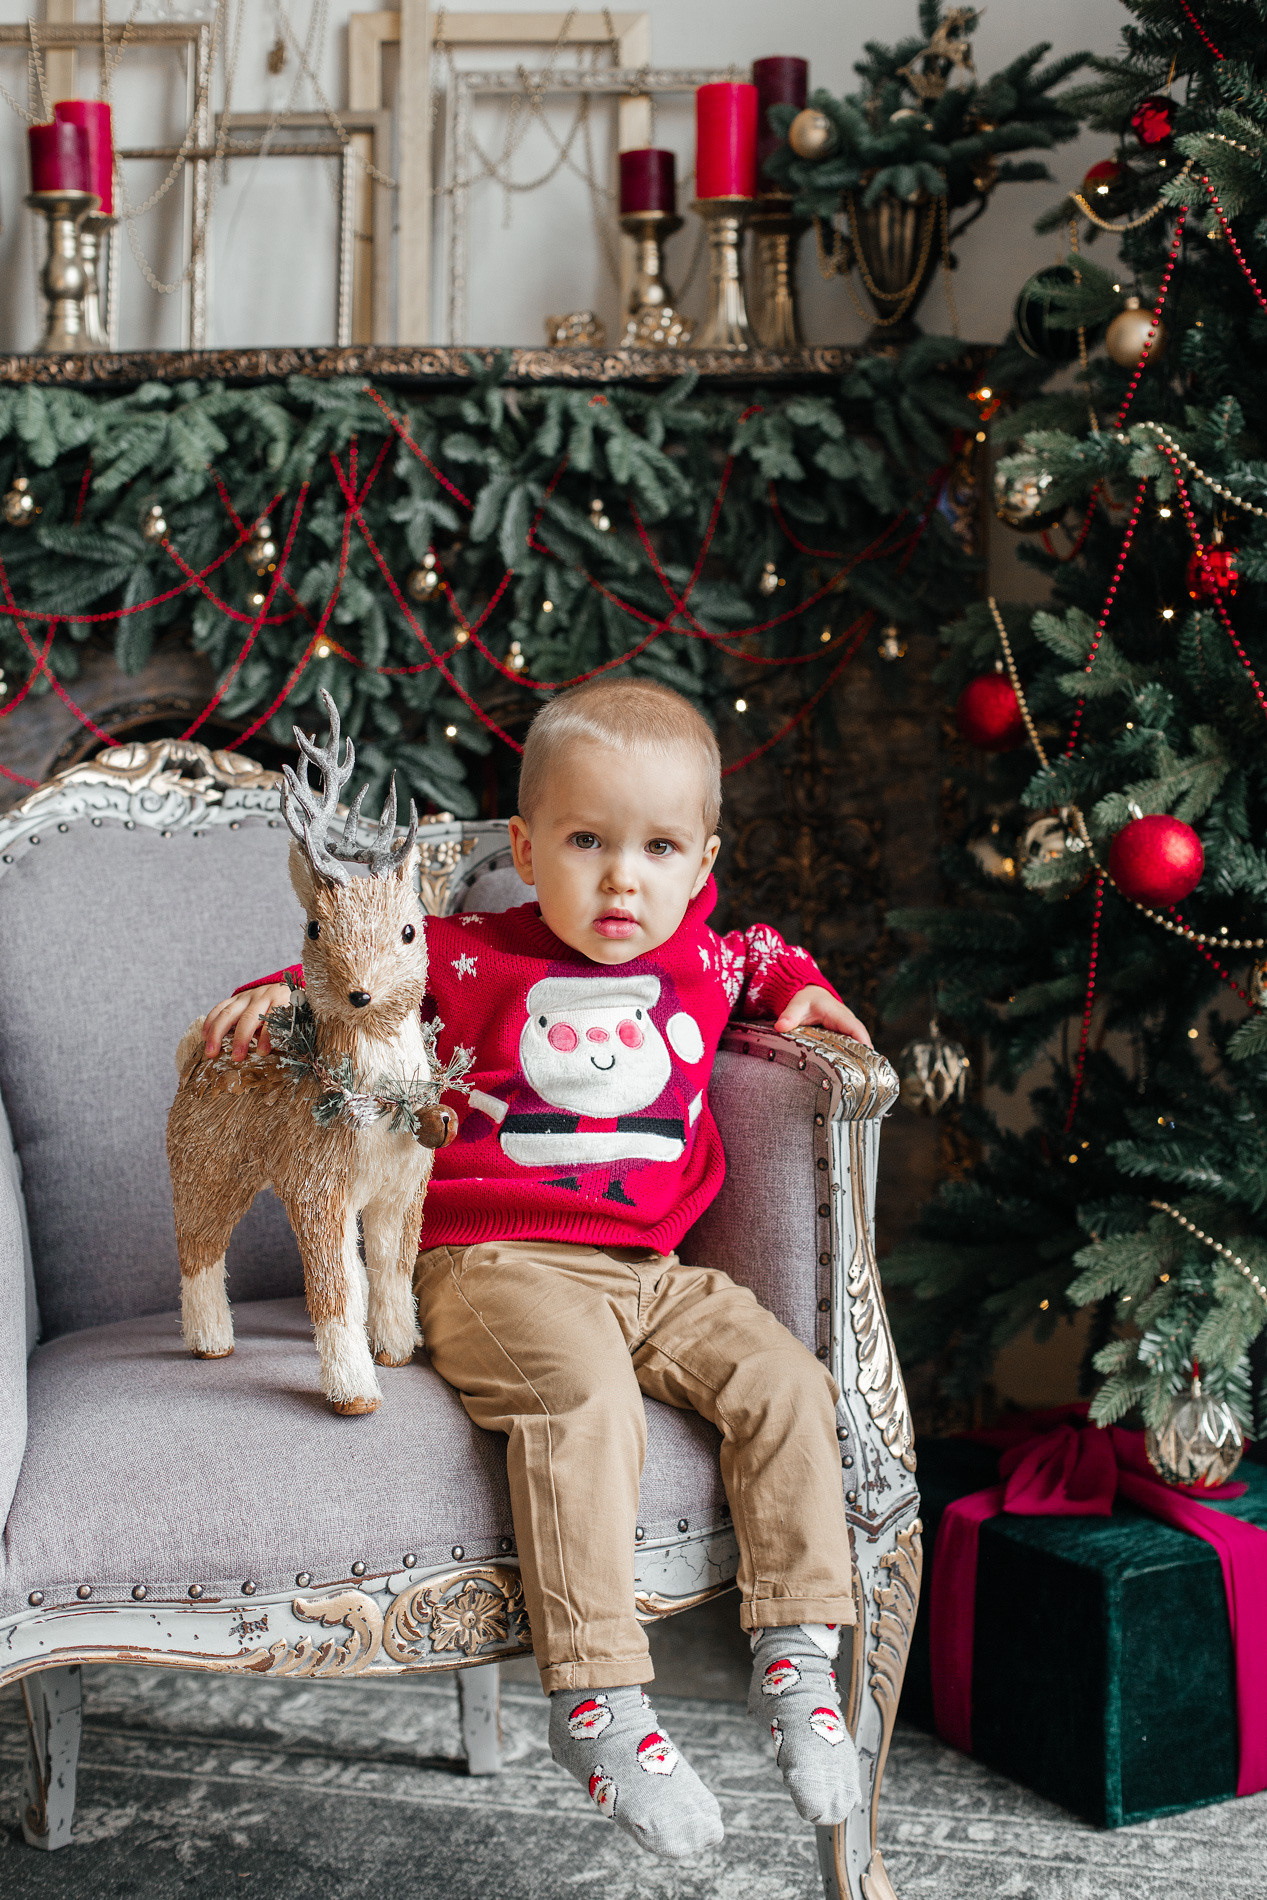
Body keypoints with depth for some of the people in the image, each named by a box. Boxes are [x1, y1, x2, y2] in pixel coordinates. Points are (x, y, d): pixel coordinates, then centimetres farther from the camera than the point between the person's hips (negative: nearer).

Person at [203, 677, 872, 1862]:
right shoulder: (469, 959, 1)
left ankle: (796, 1657, -5)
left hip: (653, 1273, 5)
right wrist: (282, 993, -6)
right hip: (497, 1265, -5)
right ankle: (596, 1700, -31)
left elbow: (762, 957, 36)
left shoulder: (704, 964, 13)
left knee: (786, 1385, -15)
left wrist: (800, 993, 16)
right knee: (584, 1402, -34)